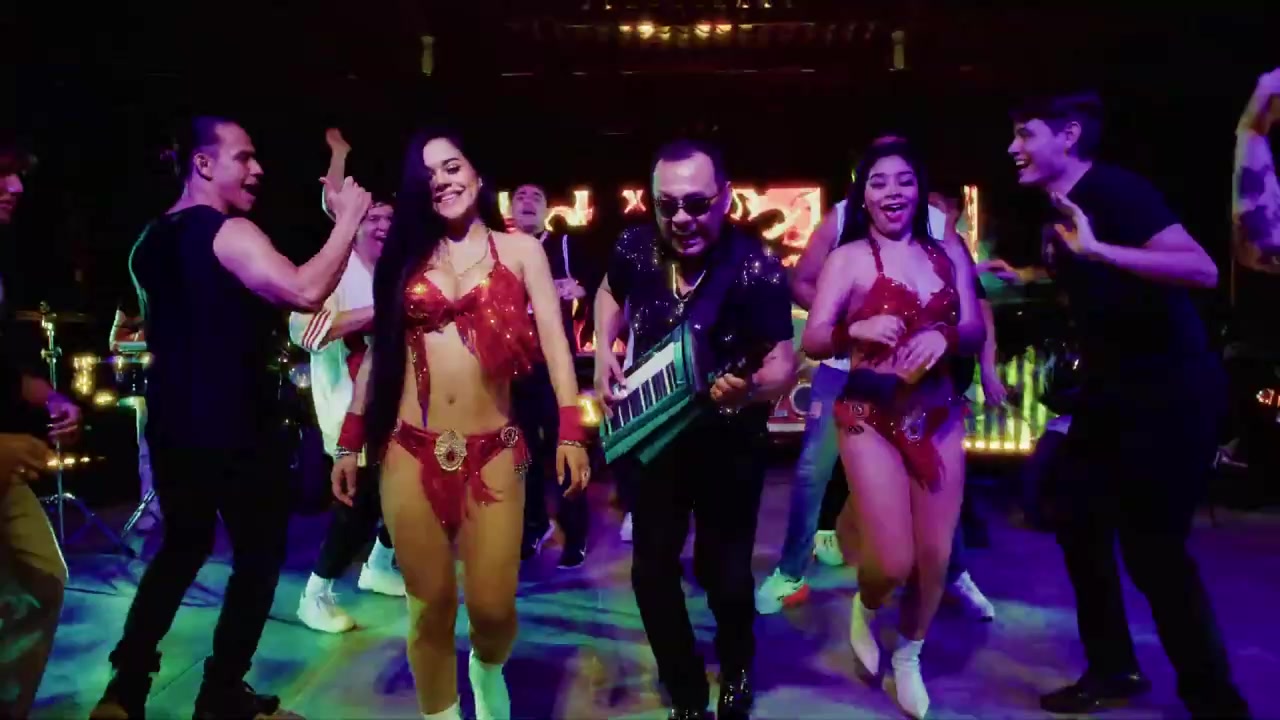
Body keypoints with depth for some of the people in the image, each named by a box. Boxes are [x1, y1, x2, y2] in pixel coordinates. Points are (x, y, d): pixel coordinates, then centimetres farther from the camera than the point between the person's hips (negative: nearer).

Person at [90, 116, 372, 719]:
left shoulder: (149, 241, 12)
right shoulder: (230, 233, -17)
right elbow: (305, 292, -32)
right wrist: (348, 221, -23)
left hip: (171, 425, 8)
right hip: (233, 429, -8)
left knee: (182, 546, 22)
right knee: (258, 555, 8)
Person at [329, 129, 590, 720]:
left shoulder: (519, 249, 7)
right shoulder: (405, 254, 13)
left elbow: (553, 340, -1)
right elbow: (379, 350, 13)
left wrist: (570, 430, -13)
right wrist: (349, 441, 10)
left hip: (491, 451, -1)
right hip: (409, 450, 2)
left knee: (492, 606, -3)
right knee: (429, 606, 5)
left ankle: (488, 669, 32)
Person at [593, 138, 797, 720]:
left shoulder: (756, 269, -23)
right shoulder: (635, 249, -11)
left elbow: (784, 365, -22)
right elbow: (610, 293, 12)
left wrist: (751, 388, -44)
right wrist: (604, 352, -3)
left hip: (730, 442, -3)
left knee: (723, 570, 3)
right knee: (651, 570, 7)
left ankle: (737, 673, 38)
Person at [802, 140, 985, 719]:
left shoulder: (949, 253, 7)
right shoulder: (848, 258, -4)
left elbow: (975, 333, 5)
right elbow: (812, 341, -11)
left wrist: (944, 336, -17)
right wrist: (856, 330, -31)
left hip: (939, 416, 4)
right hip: (871, 418, -4)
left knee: (935, 553, 7)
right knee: (894, 562, -7)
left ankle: (909, 658, 33)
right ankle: (865, 609, 31)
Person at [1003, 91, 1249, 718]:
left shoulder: (1116, 190, -18)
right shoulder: (1060, 209, 9)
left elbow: (1201, 271, -32)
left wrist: (1097, 249, -38)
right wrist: (1025, 276, 17)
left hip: (1170, 393, -9)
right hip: (1109, 390, 9)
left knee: (1151, 548, -4)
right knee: (1080, 526, 12)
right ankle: (1112, 669, 28)